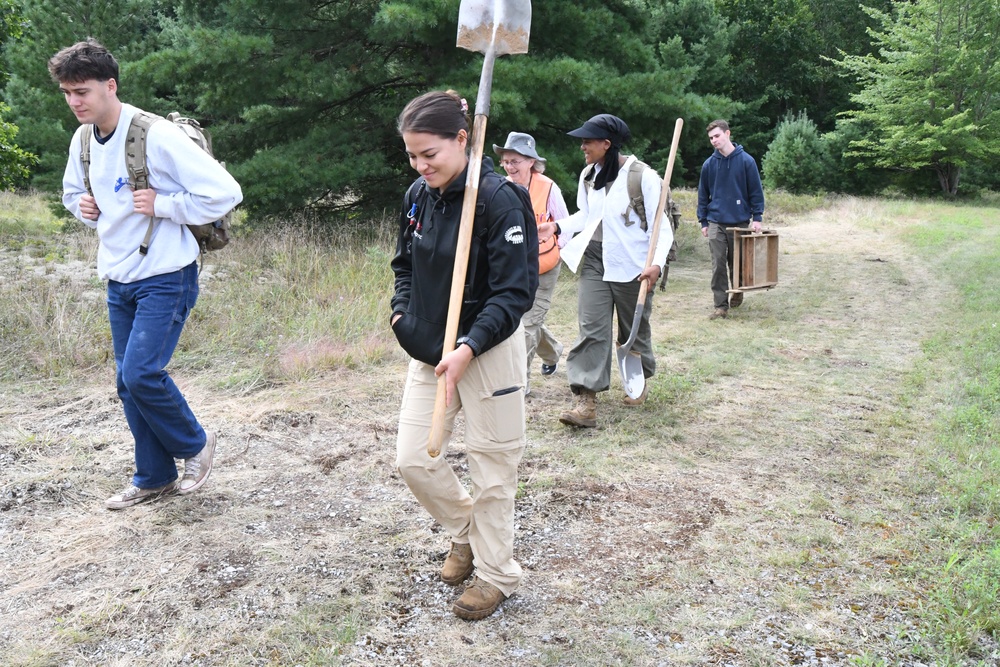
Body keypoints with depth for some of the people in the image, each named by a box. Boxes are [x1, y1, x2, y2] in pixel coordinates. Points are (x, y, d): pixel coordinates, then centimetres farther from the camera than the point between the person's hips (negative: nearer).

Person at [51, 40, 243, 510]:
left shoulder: (156, 136, -18)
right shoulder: (82, 139, 6)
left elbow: (225, 192, -21)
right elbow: (72, 191, 26)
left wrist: (162, 205, -20)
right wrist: (82, 206, 4)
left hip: (165, 277, -8)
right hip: (118, 278, 8)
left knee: (142, 373, -14)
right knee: (128, 382, 10)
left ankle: (195, 445, 13)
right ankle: (154, 478, 24)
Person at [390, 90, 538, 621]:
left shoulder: (498, 199, -18)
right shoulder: (418, 195, 2)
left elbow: (515, 291, -19)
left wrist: (468, 350, -27)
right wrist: (402, 314, 1)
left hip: (487, 350, -6)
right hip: (429, 349, 7)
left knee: (491, 468, 6)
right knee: (413, 459, 8)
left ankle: (495, 574, 27)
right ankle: (465, 533, 35)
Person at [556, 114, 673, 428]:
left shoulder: (642, 176, -14)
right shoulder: (588, 175, 6)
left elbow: (661, 225, -12)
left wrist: (656, 263, -26)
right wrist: (557, 227, 2)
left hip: (630, 265, -4)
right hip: (594, 260, 5)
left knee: (634, 330, 12)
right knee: (591, 328, -7)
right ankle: (586, 402, -10)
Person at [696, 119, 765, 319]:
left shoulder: (746, 161, -4)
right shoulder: (709, 164, 3)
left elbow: (756, 191, -1)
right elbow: (703, 194, 9)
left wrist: (757, 217, -6)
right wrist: (703, 221, 5)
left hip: (740, 221, -1)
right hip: (716, 222, 1)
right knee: (718, 265, -4)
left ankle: (737, 292, 36)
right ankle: (721, 305, 0)